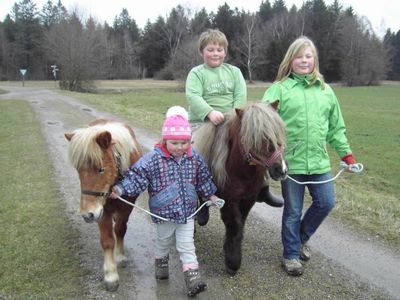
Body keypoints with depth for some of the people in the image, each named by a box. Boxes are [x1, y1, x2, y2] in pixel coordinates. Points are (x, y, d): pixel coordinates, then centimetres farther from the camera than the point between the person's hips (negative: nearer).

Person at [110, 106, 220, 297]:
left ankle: (193, 280, 8)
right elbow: (136, 176, -19)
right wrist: (120, 189, -29)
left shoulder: (195, 158, -5)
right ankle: (161, 265, 46)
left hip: (187, 212, 2)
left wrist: (210, 195, 17)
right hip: (164, 213, -2)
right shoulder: (153, 159, -18)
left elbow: (203, 179, 10)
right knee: (163, 242, 21)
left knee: (187, 246, 5)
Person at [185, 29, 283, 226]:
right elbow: (193, 96, -14)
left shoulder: (234, 71, 11)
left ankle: (262, 188, 11)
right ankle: (202, 199, -2)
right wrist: (210, 112, -30)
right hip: (202, 121, -2)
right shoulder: (196, 73, 1)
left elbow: (241, 96, -1)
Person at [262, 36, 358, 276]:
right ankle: (291, 254, 28)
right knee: (293, 211, 7)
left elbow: (336, 127, 14)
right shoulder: (280, 88, -4)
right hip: (290, 161, -4)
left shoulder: (325, 90, 9)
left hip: (319, 160, 4)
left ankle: (301, 238, 35)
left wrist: (346, 153, 13)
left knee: (326, 203, 9)